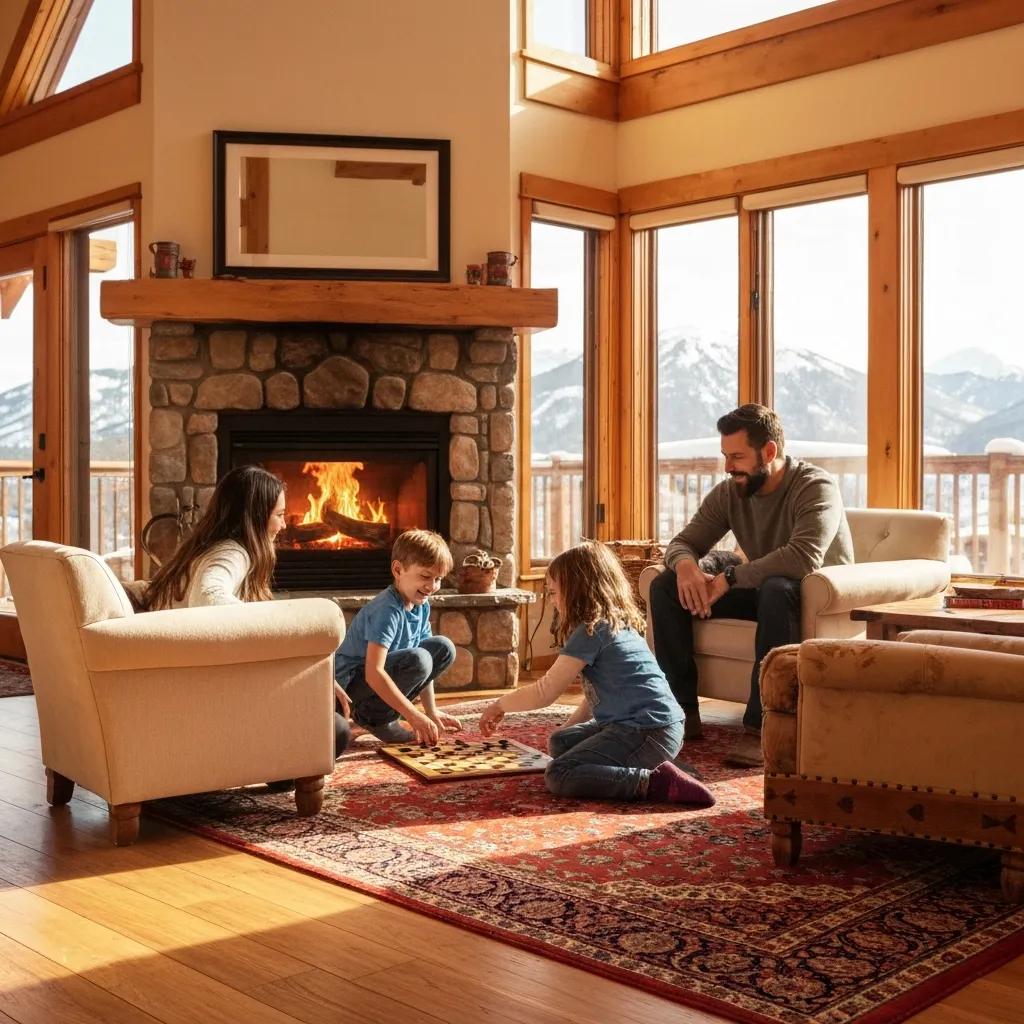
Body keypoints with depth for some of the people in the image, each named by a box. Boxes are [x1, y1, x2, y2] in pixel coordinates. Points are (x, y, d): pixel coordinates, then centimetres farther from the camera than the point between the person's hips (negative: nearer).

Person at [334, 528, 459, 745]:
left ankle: (387, 709, 2)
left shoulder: (422, 606, 2)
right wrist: (414, 716, -33)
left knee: (444, 648, 2)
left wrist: (432, 712, 5)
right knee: (417, 659, -30)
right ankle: (373, 716, -11)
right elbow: (373, 673, -33)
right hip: (351, 685, -9)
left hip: (381, 681, 9)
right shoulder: (387, 610, -25)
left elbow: (424, 668, 11)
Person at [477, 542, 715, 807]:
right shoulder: (618, 624, 16)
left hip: (649, 732, -10)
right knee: (560, 742, 21)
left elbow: (545, 692, -11)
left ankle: (655, 782, -20)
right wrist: (568, 727, 19)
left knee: (558, 775, -15)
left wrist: (500, 704, 4)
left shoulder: (591, 631, -12)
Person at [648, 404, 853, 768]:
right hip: (760, 591, 6)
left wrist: (729, 578, -35)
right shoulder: (728, 493, -1)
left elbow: (804, 557, -36)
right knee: (665, 586, -9)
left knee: (777, 588, -41)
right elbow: (682, 542, 2)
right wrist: (685, 564, -24)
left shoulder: (815, 487, -20)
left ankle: (760, 728, -38)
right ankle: (683, 710, -9)